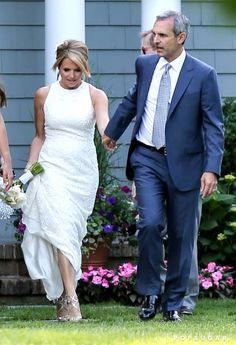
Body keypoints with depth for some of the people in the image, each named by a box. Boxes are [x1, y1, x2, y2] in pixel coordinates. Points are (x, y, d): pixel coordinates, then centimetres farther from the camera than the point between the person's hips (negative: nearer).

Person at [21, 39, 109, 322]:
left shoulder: (95, 96, 1)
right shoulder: (44, 95, 5)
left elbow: (104, 125, -17)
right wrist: (29, 169, 5)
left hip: (83, 171, 1)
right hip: (51, 168, -1)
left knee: (72, 232, 4)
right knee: (61, 230, -15)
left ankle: (60, 294, 19)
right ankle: (70, 300, -19)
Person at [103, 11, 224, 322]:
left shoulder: (203, 75, -8)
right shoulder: (145, 65, 5)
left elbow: (214, 126, -8)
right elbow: (132, 100, 24)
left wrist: (211, 169, -18)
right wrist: (112, 131, 37)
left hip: (183, 163, -2)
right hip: (147, 158, 2)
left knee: (181, 235, 4)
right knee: (150, 224, -14)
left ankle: (174, 302, 16)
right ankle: (150, 293, 1)